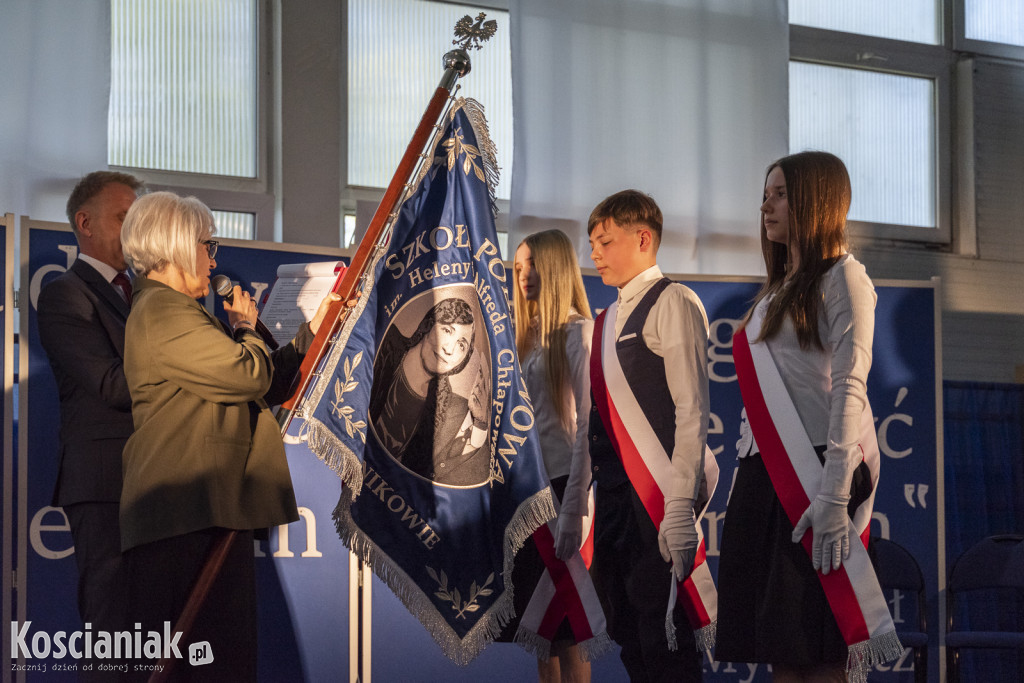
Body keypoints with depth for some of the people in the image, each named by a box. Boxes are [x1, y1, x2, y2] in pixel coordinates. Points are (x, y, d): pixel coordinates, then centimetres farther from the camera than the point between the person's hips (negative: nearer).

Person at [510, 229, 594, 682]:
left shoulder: (578, 332, -9)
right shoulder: (529, 333, 14)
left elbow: (589, 424, -16)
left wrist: (572, 512, -21)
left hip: (560, 486, -8)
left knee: (566, 632, -4)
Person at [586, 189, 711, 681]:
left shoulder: (672, 303, -5)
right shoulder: (609, 320, 19)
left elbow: (692, 411, -13)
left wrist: (680, 510, -20)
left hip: (656, 505, -8)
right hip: (613, 501, 8)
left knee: (663, 643, -7)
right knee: (628, 639, 10)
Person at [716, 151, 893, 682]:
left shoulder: (843, 276, -2)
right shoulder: (776, 290, 23)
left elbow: (849, 387, -12)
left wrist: (834, 497, -21)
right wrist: (744, 481, 15)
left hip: (815, 462, -8)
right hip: (762, 473, 8)